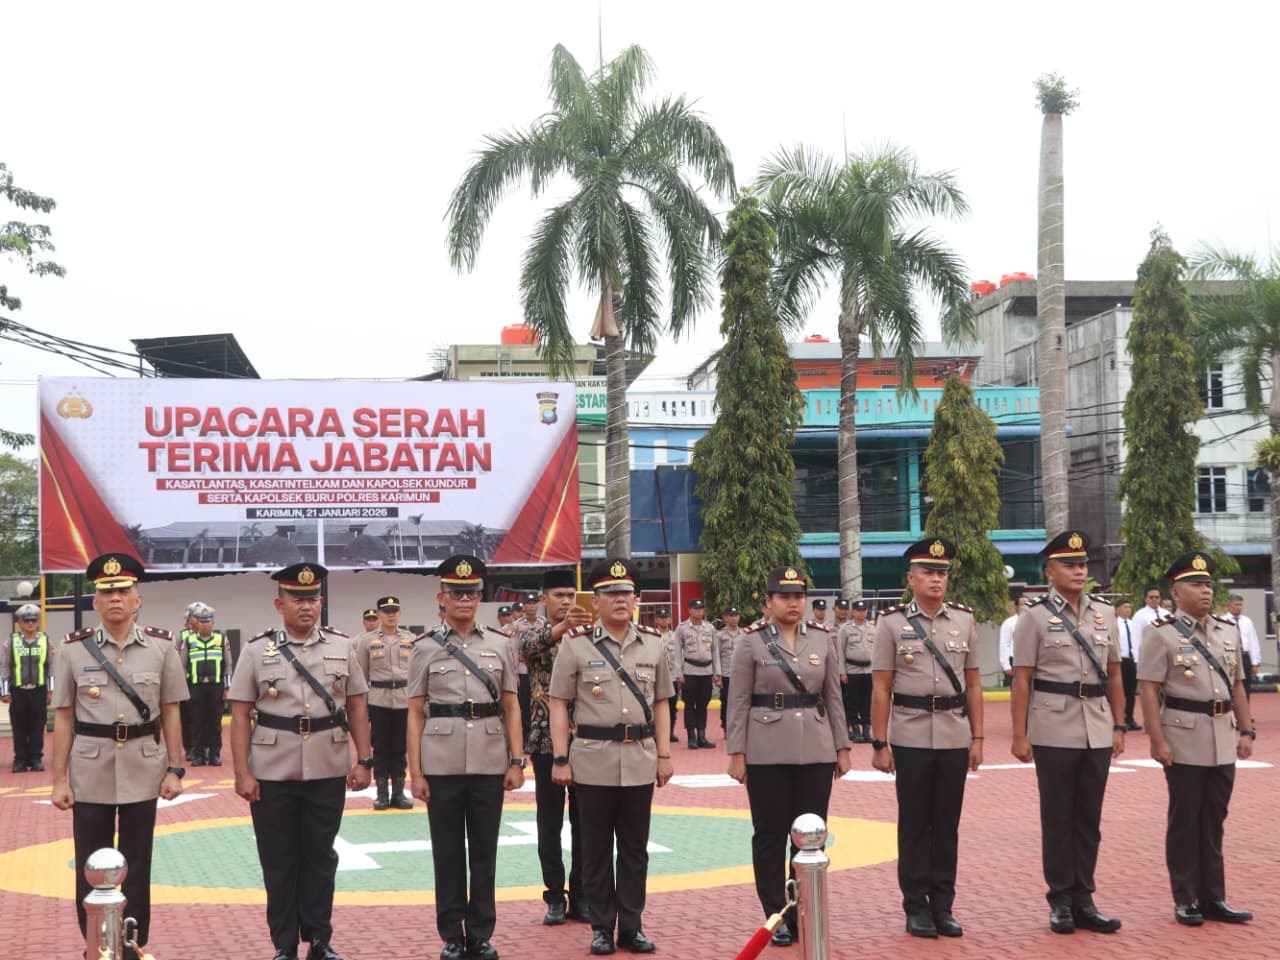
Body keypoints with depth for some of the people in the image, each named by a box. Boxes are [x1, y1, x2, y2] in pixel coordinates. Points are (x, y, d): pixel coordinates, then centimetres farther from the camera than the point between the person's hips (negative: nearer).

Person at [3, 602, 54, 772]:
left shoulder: (45, 642, 4)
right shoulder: (11, 642, 2)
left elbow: (52, 667, 6)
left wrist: (51, 690, 2)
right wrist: (4, 692, -2)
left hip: (39, 691, 0)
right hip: (17, 692, 0)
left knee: (37, 727, 3)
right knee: (19, 727, 4)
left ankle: (36, 758, 11)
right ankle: (20, 759, 11)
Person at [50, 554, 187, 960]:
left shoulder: (162, 646, 0)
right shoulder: (73, 649, -1)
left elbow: (170, 712, 4)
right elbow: (63, 718, 1)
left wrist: (175, 770, 0)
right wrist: (59, 780, -1)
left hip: (142, 772, 0)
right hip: (90, 774, 0)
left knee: (136, 868, 8)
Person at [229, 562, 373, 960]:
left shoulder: (342, 647, 4)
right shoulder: (256, 651, -1)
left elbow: (357, 708, 8)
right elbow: (240, 716, -1)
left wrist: (364, 760, 2)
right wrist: (242, 772, -6)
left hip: (328, 773, 1)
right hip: (272, 775, -1)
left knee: (320, 858, 10)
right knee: (278, 861, 7)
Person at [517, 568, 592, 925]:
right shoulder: (532, 632, 0)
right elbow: (528, 644, -27)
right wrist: (561, 627, -45)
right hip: (546, 739, -2)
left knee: (583, 820, 7)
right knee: (550, 822, 5)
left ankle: (581, 895, 16)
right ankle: (555, 896, 14)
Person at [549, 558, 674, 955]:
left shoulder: (653, 643, 6)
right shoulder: (575, 644, -3)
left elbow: (660, 702, 10)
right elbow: (559, 703, -3)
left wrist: (664, 754, 5)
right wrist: (560, 758, -7)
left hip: (640, 760, 2)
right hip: (593, 759, -2)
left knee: (634, 848, 9)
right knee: (596, 848, 6)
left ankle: (631, 926, 18)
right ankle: (601, 927, 16)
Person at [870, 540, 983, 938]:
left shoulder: (964, 619, 6)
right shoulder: (892, 622, -2)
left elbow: (973, 684, 9)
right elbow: (881, 689, -3)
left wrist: (977, 737, 4)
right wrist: (880, 743, -6)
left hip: (955, 737, 2)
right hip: (911, 738, -2)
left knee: (947, 825, 8)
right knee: (914, 825, 5)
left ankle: (943, 906, 17)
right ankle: (917, 908, 13)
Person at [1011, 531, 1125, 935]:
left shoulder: (1105, 613, 10)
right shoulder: (1035, 616, -2)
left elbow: (1114, 674, 14)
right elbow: (1022, 680, -4)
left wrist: (1119, 725, 9)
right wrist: (1020, 735, -8)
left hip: (1097, 730, 4)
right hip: (1054, 730, -4)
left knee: (1089, 818, 8)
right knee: (1058, 818, 3)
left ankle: (1084, 900, 16)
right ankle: (1061, 901, 13)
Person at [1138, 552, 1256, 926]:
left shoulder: (1228, 631, 12)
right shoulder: (1161, 634, -5)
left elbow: (1237, 687, 16)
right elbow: (1149, 691, -10)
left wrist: (1246, 731, 9)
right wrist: (1157, 741, -15)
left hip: (1223, 740, 5)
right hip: (1184, 740, -5)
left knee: (1214, 821, 10)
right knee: (1184, 822, 3)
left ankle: (1213, 898, 18)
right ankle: (1186, 900, 12)